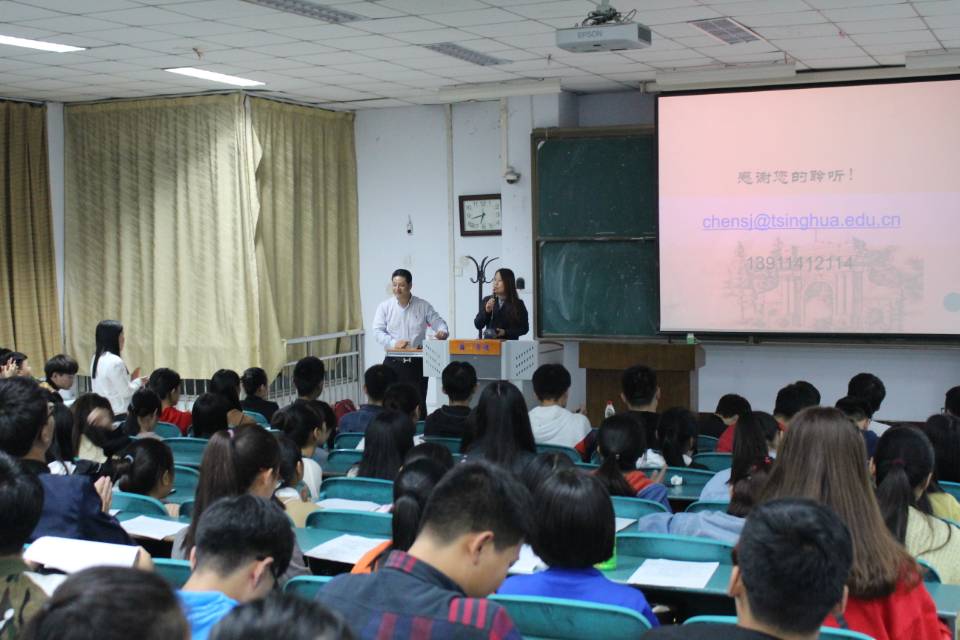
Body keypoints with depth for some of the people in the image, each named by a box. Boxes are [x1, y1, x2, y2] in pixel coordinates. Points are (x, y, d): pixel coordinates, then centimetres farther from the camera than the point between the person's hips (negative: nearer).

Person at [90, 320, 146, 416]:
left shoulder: (97, 359, 9)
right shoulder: (115, 362, -19)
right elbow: (126, 391, -14)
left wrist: (130, 378, 11)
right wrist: (139, 381, 2)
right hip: (117, 413, -9)